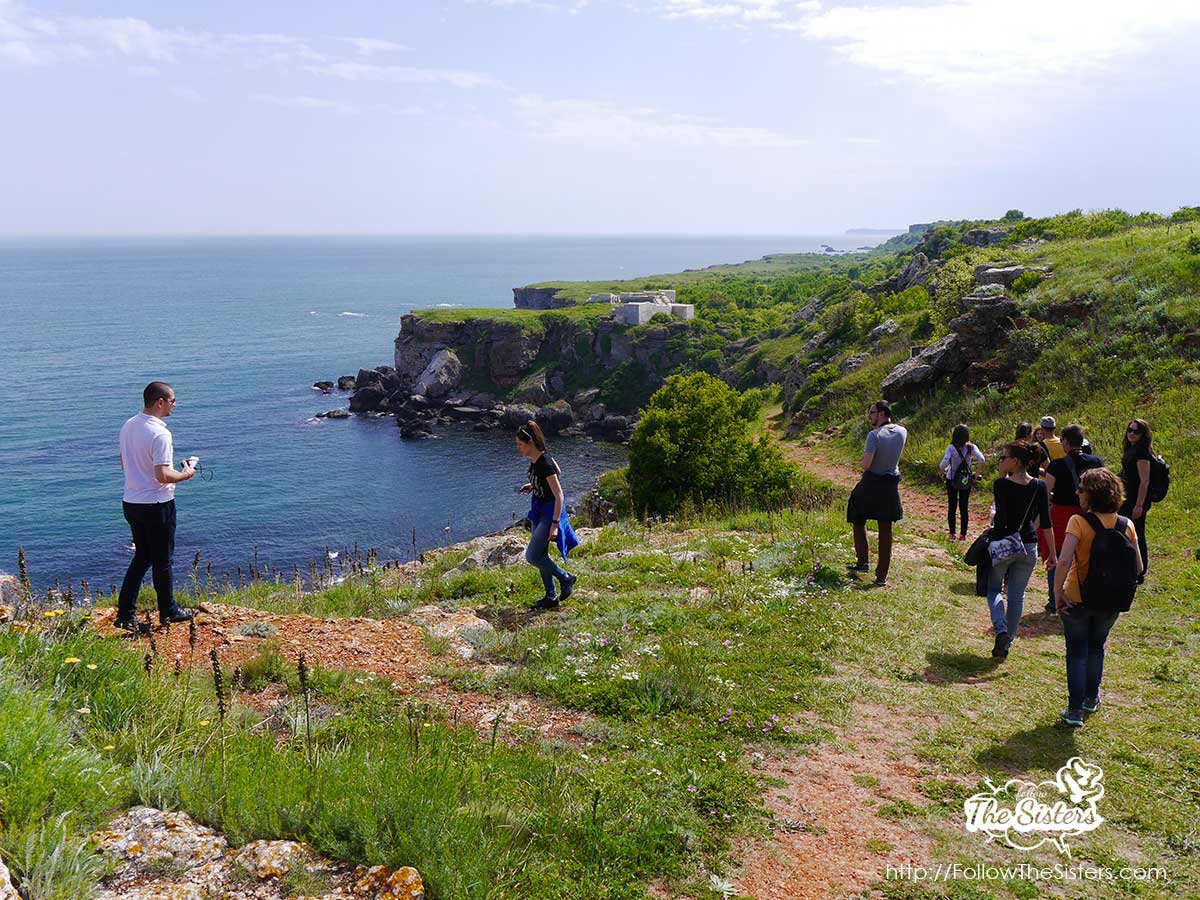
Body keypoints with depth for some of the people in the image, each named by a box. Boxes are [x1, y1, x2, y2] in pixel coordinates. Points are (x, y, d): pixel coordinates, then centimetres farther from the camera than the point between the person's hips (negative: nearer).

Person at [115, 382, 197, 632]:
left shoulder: (128, 426, 5)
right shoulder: (159, 433, -22)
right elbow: (162, 476, -26)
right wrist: (186, 474, -9)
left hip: (131, 503, 8)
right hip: (157, 505, -8)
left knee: (142, 556, 18)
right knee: (162, 560, 8)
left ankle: (125, 613, 14)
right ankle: (168, 612, 22)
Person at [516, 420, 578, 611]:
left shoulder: (545, 463, -24)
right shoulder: (534, 460, 2)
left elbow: (559, 495, -24)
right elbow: (557, 472, 21)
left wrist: (554, 524, -27)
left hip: (549, 512, -9)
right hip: (538, 511, 9)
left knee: (532, 556, -10)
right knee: (541, 555, 12)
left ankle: (566, 579, 7)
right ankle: (551, 597, 22)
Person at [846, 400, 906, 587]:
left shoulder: (874, 435, -19)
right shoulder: (902, 432, -1)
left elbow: (865, 465, -24)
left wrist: (863, 460, -2)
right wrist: (875, 426, 16)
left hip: (871, 484, -5)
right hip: (891, 486, 5)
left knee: (858, 522, 19)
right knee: (885, 531, 7)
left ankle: (863, 561, 13)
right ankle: (882, 576, 11)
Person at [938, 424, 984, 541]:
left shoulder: (951, 448, -14)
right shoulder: (971, 447, -7)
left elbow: (944, 463, -26)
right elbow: (981, 459, -20)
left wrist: (942, 474, -8)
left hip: (952, 480, -2)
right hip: (966, 481, 2)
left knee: (952, 507, 8)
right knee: (964, 507, 11)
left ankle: (952, 534, 9)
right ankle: (963, 534, 13)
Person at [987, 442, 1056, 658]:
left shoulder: (1001, 484, -14)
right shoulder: (1039, 487, -3)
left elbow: (999, 518, -14)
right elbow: (1046, 523, -1)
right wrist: (1052, 553, 5)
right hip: (1028, 546, 3)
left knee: (994, 589, 16)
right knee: (1017, 595, 14)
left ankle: (1001, 630, -8)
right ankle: (1006, 644, 18)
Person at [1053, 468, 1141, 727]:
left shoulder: (1079, 522, -19)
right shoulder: (1126, 525, -6)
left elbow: (1064, 561, -28)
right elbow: (1138, 567, -1)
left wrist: (1057, 591, -17)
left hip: (1077, 599, -4)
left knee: (1077, 652, 10)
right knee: (1096, 647, 26)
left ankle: (1075, 710, 8)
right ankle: (1091, 698, 40)